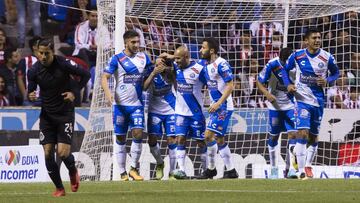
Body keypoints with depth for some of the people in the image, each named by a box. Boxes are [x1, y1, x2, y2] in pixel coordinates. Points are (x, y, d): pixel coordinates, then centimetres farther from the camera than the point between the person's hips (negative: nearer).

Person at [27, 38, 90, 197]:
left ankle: (73, 171, 22)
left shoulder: (64, 64, -14)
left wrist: (74, 92, -11)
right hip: (47, 115, 3)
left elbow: (85, 75, -3)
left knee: (63, 152, -12)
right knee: (47, 153, -4)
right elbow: (30, 92, 2)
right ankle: (59, 188, 11)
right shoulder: (34, 70, -6)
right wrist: (31, 97, -21)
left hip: (65, 113, -3)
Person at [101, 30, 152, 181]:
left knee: (138, 134, -13)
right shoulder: (117, 59, -2)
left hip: (137, 104, 2)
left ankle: (134, 169, -1)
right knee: (120, 138, 2)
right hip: (120, 104, -2)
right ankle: (123, 173, 9)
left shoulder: (144, 58, 9)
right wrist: (107, 92, -24)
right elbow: (105, 77, -7)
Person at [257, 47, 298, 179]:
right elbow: (259, 82, -7)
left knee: (293, 134, -12)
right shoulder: (272, 65, -17)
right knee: (273, 137, 7)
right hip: (275, 105, -1)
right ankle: (274, 169, 21)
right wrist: (267, 94, -24)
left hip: (291, 105, 1)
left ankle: (290, 168, -10)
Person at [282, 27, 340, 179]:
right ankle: (302, 172, -17)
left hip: (318, 101, 3)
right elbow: (285, 69, 10)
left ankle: (308, 165, 36)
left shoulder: (327, 57, -4)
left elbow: (336, 73, 10)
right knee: (302, 133, -18)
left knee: (313, 137, 13)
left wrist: (327, 81, -10)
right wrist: (288, 84, -6)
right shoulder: (297, 56, -5)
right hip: (302, 99, -2)